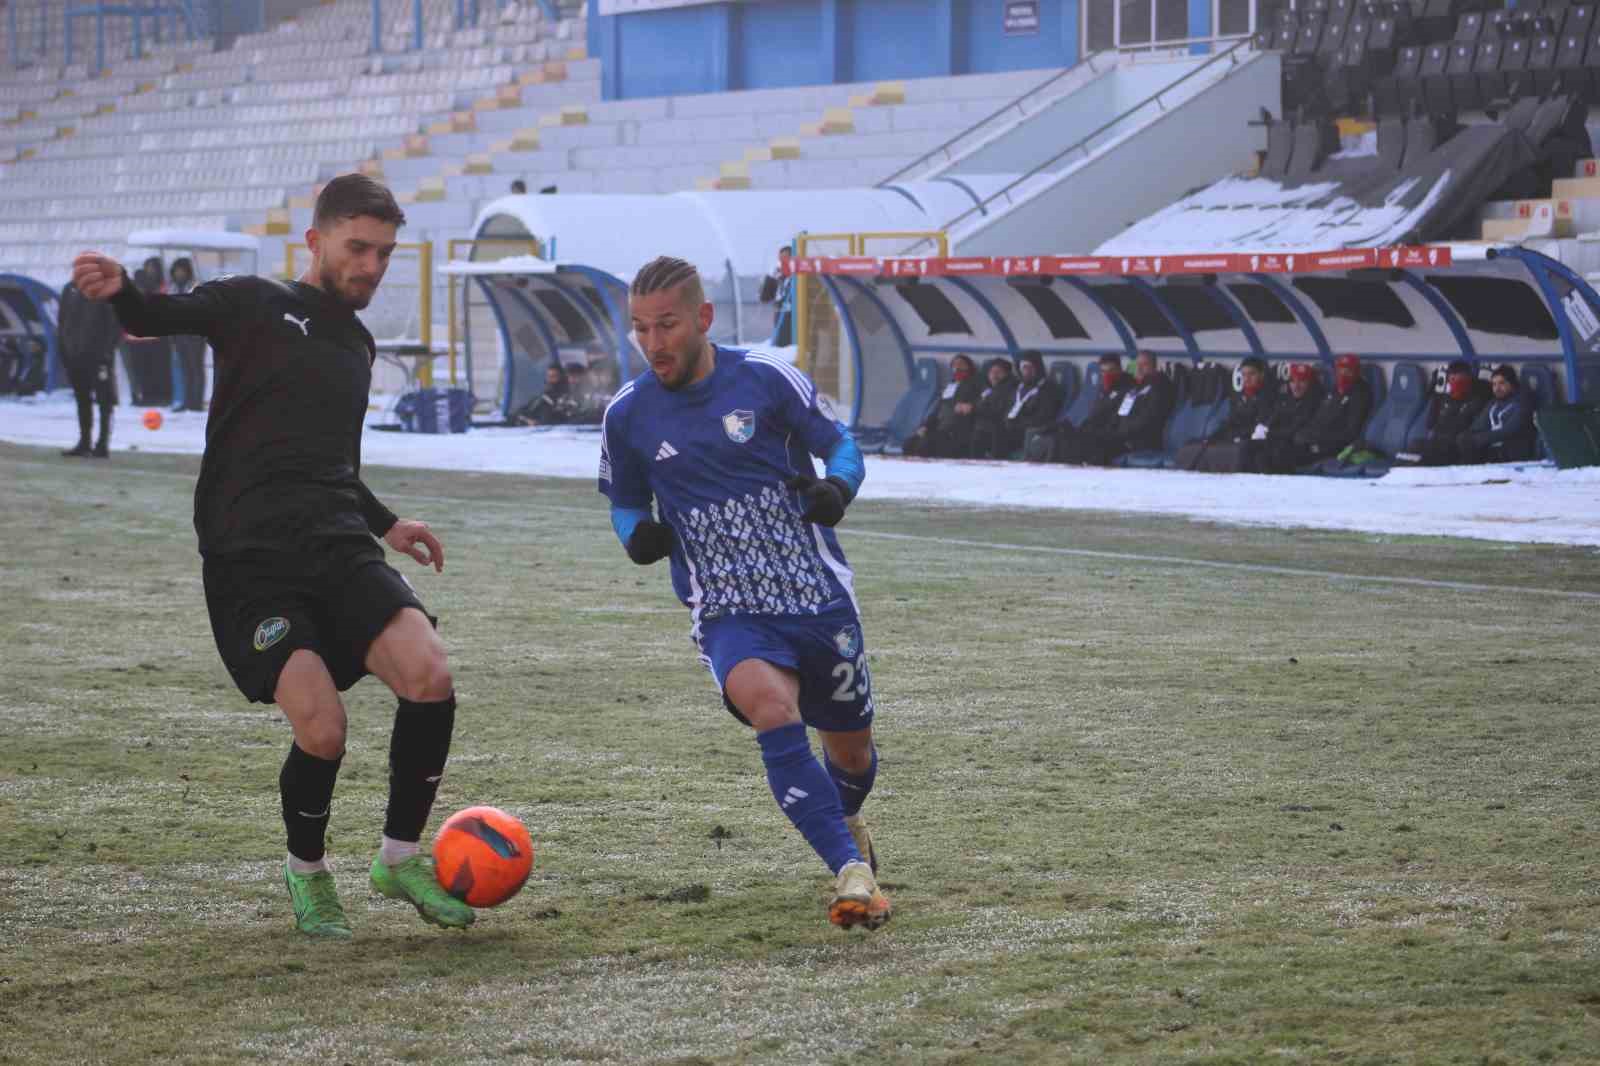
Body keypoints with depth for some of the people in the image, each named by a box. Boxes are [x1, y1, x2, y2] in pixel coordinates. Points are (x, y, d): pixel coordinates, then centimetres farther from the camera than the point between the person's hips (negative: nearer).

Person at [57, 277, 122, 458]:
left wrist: (107, 350, -16)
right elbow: (62, 319, 16)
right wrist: (63, 346, 8)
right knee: (82, 398, 11)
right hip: (75, 354, 6)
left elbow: (116, 322, -9)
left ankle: (103, 444, -2)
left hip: (98, 355, -6)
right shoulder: (71, 289, 12)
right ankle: (84, 442, 18)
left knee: (104, 400, -5)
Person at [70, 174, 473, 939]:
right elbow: (163, 318, -13)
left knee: (430, 679, -19)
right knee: (322, 731, -20)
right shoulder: (256, 306, 5)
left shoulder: (357, 346, 24)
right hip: (251, 561, -5)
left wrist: (384, 524, 30)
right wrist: (121, 292, -34)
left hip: (340, 552, 5)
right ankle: (307, 871, 11)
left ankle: (401, 860, 2)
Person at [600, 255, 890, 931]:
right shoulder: (628, 416, 1)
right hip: (728, 614, -1)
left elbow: (843, 447, 5)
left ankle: (846, 820, 51)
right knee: (771, 708, -33)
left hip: (820, 594, 1)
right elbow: (625, 503, 16)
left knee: (851, 753, 14)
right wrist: (638, 535, -8)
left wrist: (836, 488, -17)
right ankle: (853, 872, -31)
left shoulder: (766, 380, -5)